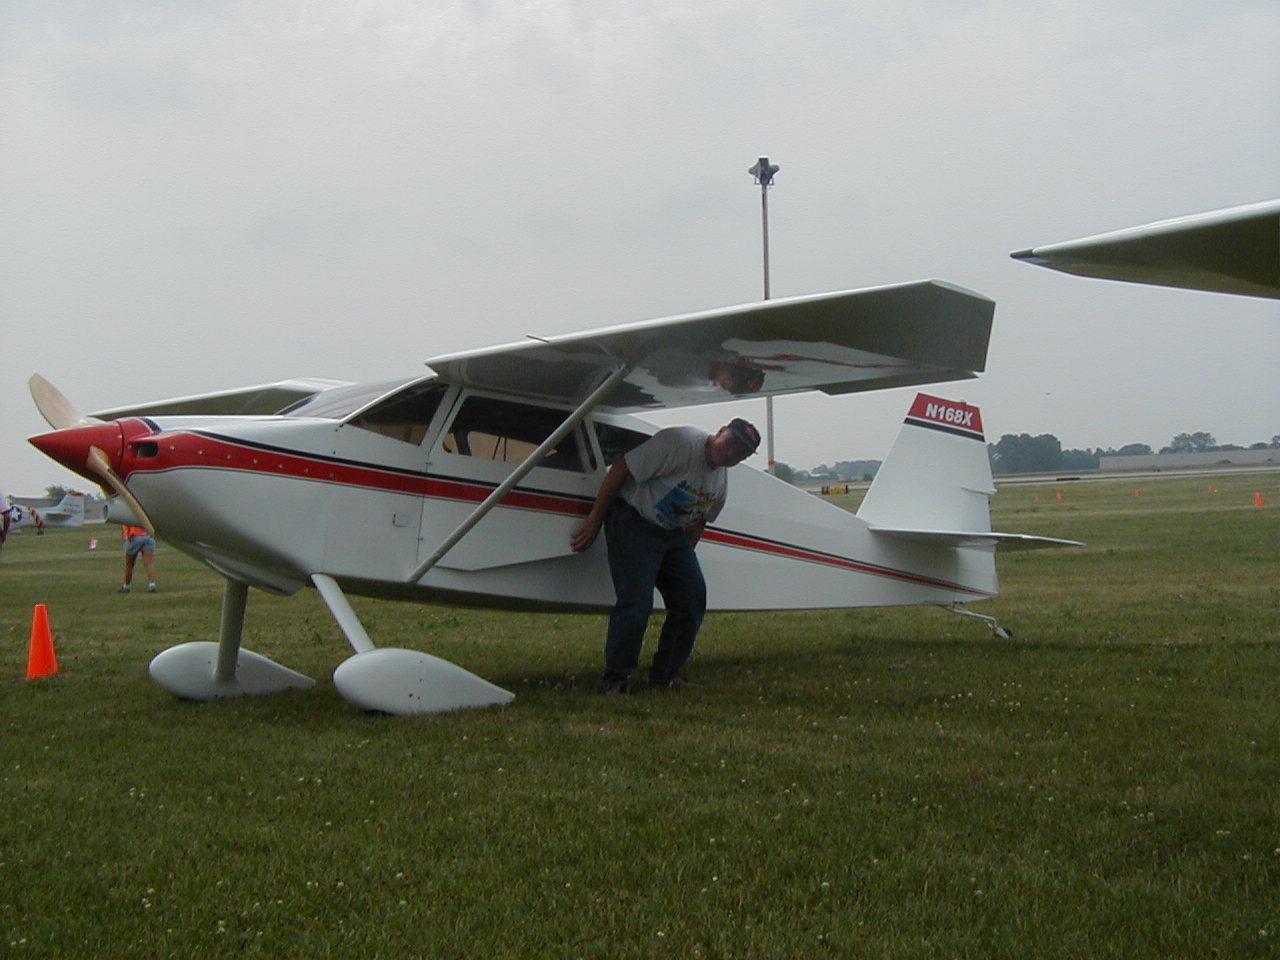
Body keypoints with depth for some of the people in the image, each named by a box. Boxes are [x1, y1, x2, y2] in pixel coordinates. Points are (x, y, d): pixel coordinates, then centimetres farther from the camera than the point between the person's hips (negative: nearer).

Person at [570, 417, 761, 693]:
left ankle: (666, 674, 13)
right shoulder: (680, 443, -23)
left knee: (693, 597, 1)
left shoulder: (723, 479, 5)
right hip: (632, 521, -9)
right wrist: (594, 521, -17)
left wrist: (684, 558, 17)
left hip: (672, 532, 9)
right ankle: (615, 679, -6)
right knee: (636, 600, -17)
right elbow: (621, 470, -21)